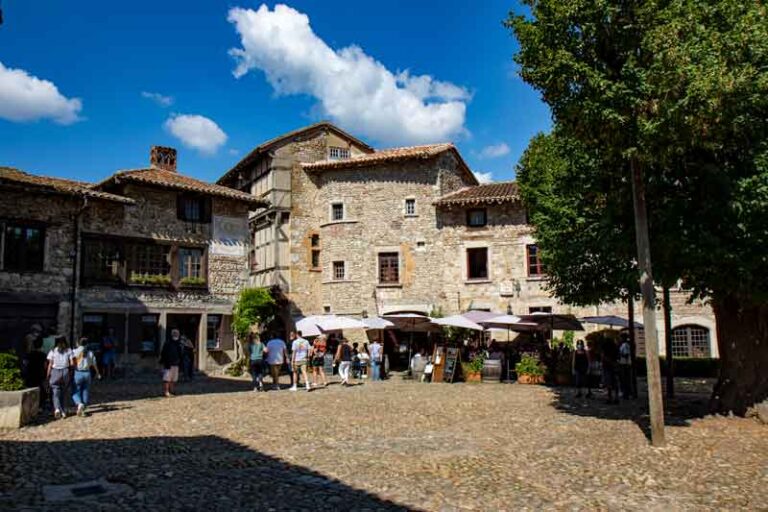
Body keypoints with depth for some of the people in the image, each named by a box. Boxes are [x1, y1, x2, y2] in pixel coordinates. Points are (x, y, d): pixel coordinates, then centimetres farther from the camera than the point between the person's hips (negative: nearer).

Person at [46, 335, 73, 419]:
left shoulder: (53, 351, 0)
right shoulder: (69, 350, 2)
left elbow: (50, 364, -2)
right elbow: (72, 363, -4)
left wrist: (48, 375, 4)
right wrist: (70, 369, 14)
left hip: (55, 372, -1)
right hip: (65, 372, 1)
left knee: (56, 393, 4)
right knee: (64, 393, 13)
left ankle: (57, 409, -18)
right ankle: (64, 411, 14)